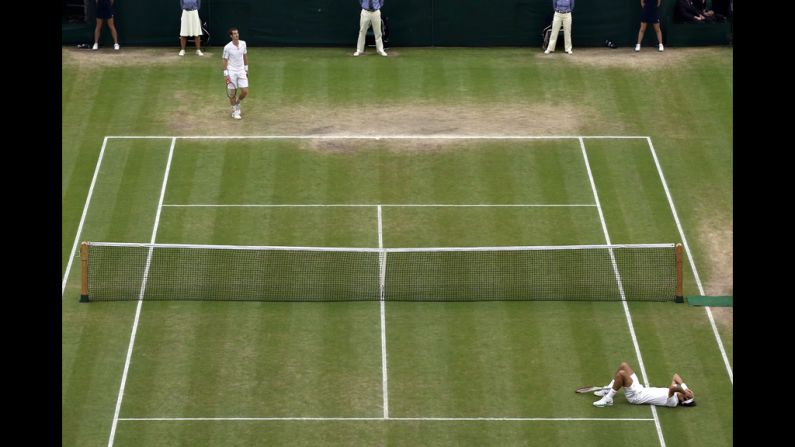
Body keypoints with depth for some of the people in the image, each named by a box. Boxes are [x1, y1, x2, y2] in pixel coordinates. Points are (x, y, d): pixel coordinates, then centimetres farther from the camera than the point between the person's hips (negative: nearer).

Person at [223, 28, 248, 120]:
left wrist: (246, 69, 14)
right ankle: (234, 111, 19)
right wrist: (225, 75, -11)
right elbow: (225, 61, -7)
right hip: (231, 72, -4)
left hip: (241, 71, 4)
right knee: (232, 93, 2)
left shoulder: (243, 44, 0)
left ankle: (237, 103, 30)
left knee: (245, 92, -1)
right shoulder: (227, 47, -13)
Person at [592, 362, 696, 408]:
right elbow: (675, 376, 10)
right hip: (640, 389, 9)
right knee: (623, 365, 9)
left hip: (636, 396, -9)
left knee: (621, 373, -27)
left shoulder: (673, 402, -26)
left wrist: (683, 390, -31)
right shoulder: (676, 392, 2)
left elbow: (672, 388, -47)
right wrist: (684, 386, -3)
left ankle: (608, 399, -10)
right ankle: (608, 389, 21)